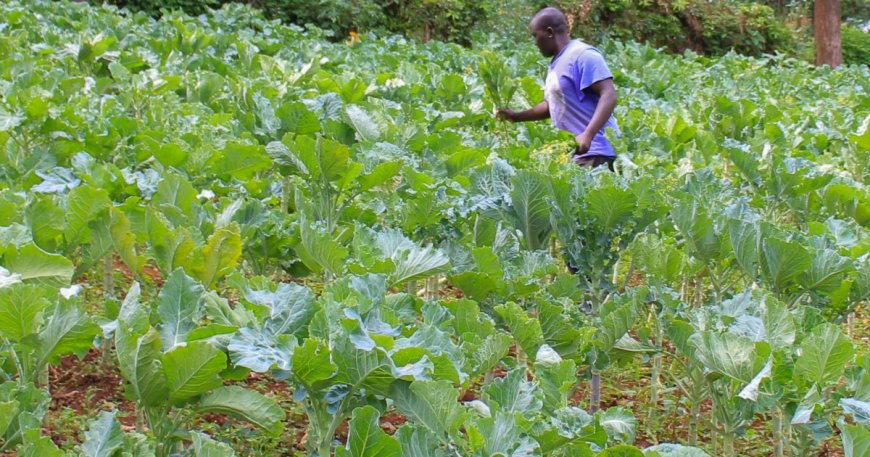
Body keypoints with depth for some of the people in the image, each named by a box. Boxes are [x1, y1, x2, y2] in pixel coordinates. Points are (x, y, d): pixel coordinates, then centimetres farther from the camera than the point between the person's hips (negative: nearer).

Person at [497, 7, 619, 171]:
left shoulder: (583, 56, -11)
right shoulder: (556, 64, 18)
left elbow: (609, 96, -19)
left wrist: (588, 135, -30)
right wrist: (516, 116, 24)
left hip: (593, 152, -9)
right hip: (571, 153, 9)